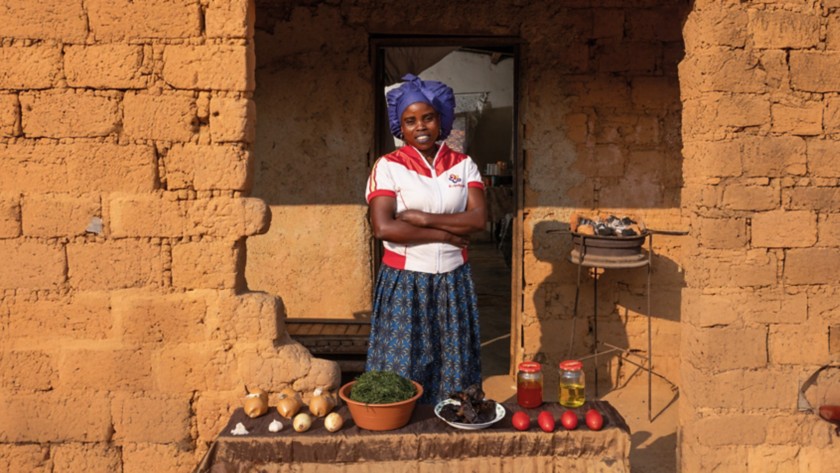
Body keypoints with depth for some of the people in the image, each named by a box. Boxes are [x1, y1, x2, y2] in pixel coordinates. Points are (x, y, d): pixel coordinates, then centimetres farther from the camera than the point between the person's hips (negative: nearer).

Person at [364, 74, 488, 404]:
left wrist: (422, 218, -16)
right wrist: (446, 233, -13)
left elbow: (479, 218, -8)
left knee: (453, 366, 10)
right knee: (402, 368, 3)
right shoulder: (388, 167, -5)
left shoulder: (464, 165, 5)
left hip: (453, 282, 3)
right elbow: (383, 228, -18)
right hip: (404, 282, -3)